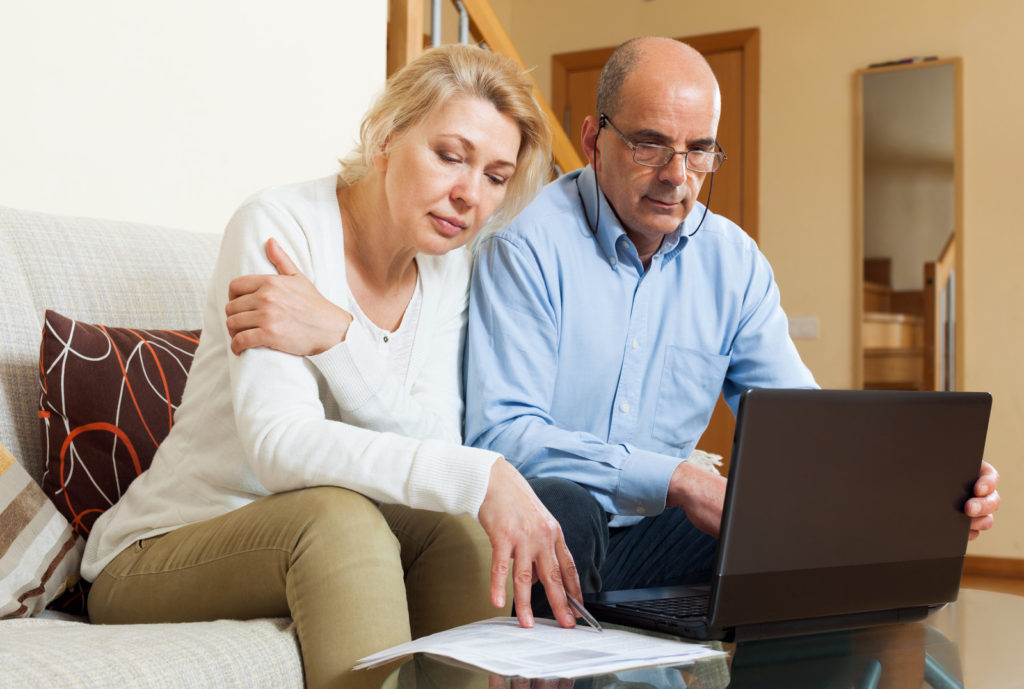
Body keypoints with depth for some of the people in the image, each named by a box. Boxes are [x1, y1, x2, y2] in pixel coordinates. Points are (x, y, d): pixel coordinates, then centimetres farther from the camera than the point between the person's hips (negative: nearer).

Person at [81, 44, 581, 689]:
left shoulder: (450, 266, 3)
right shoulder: (279, 224, -15)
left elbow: (435, 451, -11)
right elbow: (281, 443, -28)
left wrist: (337, 336, -27)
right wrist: (480, 477, -39)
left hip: (319, 538, 5)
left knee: (460, 524, -23)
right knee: (339, 518, -33)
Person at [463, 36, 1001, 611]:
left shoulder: (735, 262, 5)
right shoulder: (527, 242, -12)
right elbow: (500, 433, -21)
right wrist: (677, 480, -29)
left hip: (650, 540, 5)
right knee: (562, 507, -38)